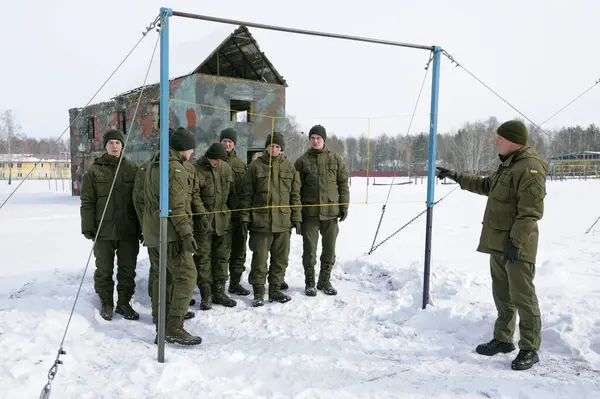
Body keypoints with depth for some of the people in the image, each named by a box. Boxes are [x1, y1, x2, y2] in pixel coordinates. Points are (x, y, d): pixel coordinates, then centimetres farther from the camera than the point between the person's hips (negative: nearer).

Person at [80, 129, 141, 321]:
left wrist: (141, 226, 4)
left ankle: (124, 303, 23)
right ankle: (106, 303, 25)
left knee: (128, 269, 8)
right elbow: (87, 201, 2)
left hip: (129, 230, 1)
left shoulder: (132, 168, 5)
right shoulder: (94, 170, 1)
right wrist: (88, 227, -5)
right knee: (104, 269, 9)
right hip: (104, 230, -1)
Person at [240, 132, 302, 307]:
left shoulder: (289, 167, 8)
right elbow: (247, 194, 2)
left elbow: (295, 194, 10)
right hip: (260, 221, -3)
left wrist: (297, 218, 5)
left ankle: (275, 290, 23)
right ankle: (258, 292, 14)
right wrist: (245, 218, -3)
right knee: (259, 259, 2)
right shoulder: (255, 166, 1)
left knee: (280, 259, 10)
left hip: (283, 222, 3)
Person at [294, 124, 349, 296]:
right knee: (309, 249, 4)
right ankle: (309, 282, 19)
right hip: (309, 212, -2)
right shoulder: (302, 161, 1)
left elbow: (343, 183, 7)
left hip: (331, 211, 2)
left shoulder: (336, 159, 5)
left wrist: (344, 206, 1)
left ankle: (325, 281, 25)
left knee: (329, 249, 9)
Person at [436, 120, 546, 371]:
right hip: (498, 242, 10)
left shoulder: (530, 167, -16)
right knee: (502, 294, 16)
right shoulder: (508, 164, 15)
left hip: (516, 245, -10)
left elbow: (530, 212, -22)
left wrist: (515, 242, -25)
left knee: (522, 296, -4)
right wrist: (456, 177, 28)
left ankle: (529, 349, 6)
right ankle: (503, 339, 28)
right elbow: (486, 185, 30)